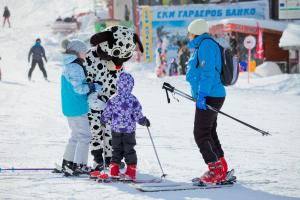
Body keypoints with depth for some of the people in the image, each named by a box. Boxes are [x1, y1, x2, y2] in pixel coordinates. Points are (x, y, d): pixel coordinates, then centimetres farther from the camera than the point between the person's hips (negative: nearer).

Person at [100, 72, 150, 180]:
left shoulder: (112, 100, -11)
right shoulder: (133, 100, -13)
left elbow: (106, 115, -3)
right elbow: (139, 116, -9)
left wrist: (103, 121, 19)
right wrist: (145, 121, 10)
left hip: (116, 130, 1)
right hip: (129, 130, -1)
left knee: (117, 149, 14)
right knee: (129, 150, 10)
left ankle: (114, 171, 13)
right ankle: (131, 171, 8)